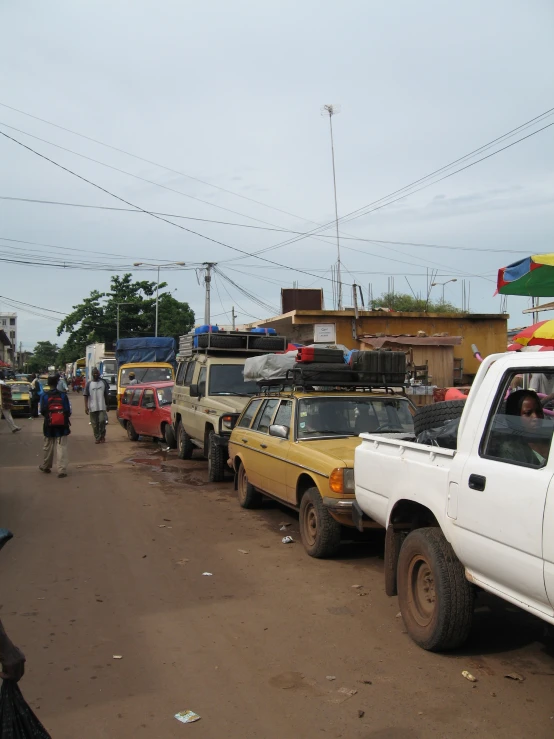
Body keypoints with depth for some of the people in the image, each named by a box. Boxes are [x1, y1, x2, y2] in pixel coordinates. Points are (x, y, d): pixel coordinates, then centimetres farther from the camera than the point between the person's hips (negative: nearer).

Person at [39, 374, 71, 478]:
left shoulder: (45, 395, -4)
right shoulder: (63, 395, -4)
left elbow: (42, 411, -5)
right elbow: (68, 411, -3)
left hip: (49, 425, 1)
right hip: (62, 425, -1)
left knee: (48, 447, 19)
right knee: (62, 448, 0)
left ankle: (45, 466, 36)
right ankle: (62, 470, -6)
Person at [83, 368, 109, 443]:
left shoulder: (103, 383, 6)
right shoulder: (89, 383, 0)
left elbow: (106, 395, 13)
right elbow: (86, 395, -2)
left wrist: (107, 405, 14)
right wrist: (86, 407, -9)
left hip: (102, 407, 0)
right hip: (92, 407, 0)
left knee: (102, 421, -11)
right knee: (95, 424, 4)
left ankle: (102, 436, 8)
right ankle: (97, 438, 15)